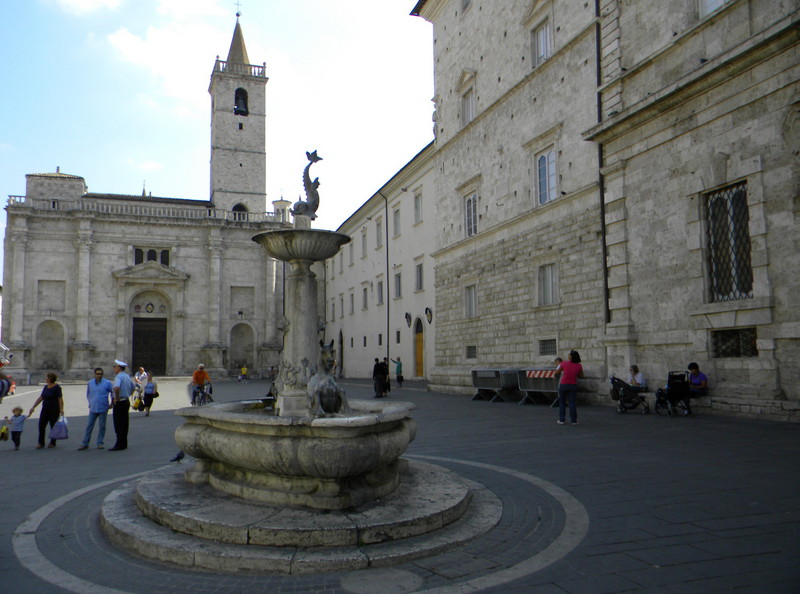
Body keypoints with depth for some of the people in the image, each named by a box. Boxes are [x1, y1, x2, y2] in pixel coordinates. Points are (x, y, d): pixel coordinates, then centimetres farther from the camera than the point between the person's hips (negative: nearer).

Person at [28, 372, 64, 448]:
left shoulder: (57, 387, -11)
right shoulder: (45, 387, 11)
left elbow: (60, 399, -16)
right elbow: (40, 398, 17)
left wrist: (61, 409, -23)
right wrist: (33, 407, 16)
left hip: (54, 410, -7)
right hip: (45, 410, 7)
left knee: (53, 426, 3)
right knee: (41, 426, 0)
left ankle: (52, 443, 16)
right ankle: (41, 443, 8)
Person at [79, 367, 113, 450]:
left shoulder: (107, 383, -4)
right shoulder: (90, 383, 6)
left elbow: (113, 392, 6)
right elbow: (88, 394, 21)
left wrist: (111, 403, 4)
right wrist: (90, 403, 17)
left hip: (103, 409, -2)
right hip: (93, 408, 2)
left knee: (102, 426, 4)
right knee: (89, 426, 2)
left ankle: (100, 443, 14)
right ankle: (85, 444, 9)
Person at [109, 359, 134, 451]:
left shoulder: (118, 377, -15)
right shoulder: (127, 376, 14)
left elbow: (116, 388, -34)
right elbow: (132, 389, 27)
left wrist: (116, 398, -22)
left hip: (119, 403, -9)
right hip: (127, 401, 9)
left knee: (118, 425, -5)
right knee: (125, 424, 12)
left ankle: (119, 445, -4)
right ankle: (124, 444, 17)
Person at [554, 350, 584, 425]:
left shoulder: (564, 363, -12)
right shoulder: (579, 366, -5)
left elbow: (557, 372, -3)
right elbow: (581, 376, 6)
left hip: (564, 385, -1)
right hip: (573, 385, 2)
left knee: (562, 402, 10)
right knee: (572, 403, 6)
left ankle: (561, 420, 11)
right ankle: (573, 420, 5)